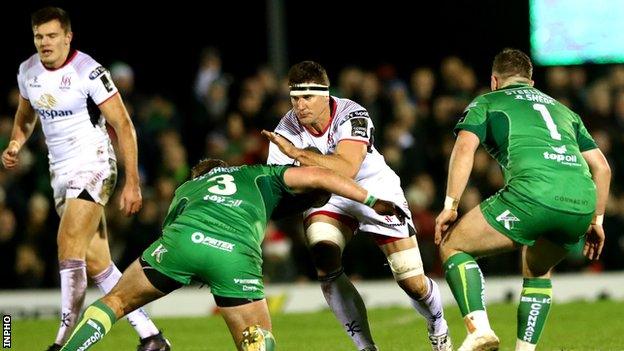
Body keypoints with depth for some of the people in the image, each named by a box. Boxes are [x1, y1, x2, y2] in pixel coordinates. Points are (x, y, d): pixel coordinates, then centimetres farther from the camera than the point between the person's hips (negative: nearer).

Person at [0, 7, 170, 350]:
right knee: (95, 263, 3)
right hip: (60, 173, 7)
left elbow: (123, 125, -14)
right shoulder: (28, 71, 5)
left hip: (92, 166, -7)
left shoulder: (88, 71, -16)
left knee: (69, 245, -20)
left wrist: (132, 181, -18)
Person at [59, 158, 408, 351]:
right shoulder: (258, 175, 35)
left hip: (184, 239, 1)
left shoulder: (186, 188, 40)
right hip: (237, 254, -1)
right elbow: (316, 176, 23)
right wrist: (373, 201, 26)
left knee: (114, 302, 19)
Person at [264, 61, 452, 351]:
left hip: (375, 188, -2)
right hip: (328, 197, 2)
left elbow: (347, 169, -45)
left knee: (412, 281, -3)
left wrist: (297, 153, -52)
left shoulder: (352, 116, -30)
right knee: (324, 262, -27)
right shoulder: (286, 131, -19)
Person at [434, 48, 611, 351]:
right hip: (582, 202, 5)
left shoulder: (485, 103, 22)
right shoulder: (562, 110, 35)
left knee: (453, 245, 12)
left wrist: (450, 206, 0)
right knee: (538, 271, 32)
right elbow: (601, 167, 30)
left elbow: (465, 147, 2)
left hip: (533, 192, -5)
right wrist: (596, 220, 35)